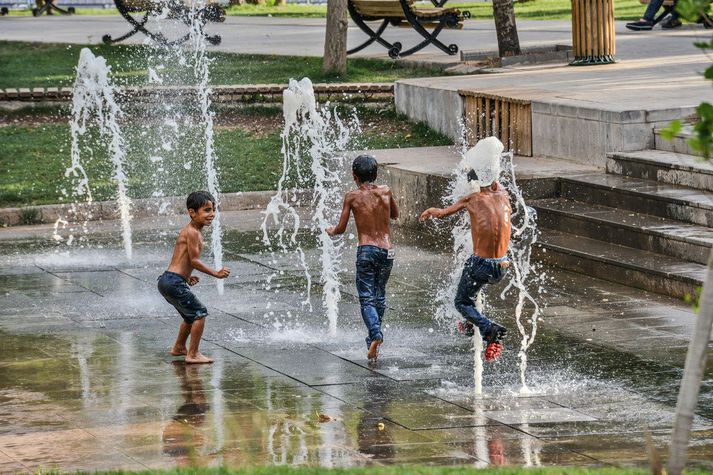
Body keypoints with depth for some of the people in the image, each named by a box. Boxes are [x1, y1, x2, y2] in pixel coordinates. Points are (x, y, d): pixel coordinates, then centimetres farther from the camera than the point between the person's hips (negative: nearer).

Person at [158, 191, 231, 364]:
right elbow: (194, 260, -18)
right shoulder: (193, 233, -16)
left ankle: (179, 347, 40)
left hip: (167, 280, 10)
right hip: (174, 283, -10)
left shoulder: (189, 230, 15)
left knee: (191, 315, 25)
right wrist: (216, 273, -12)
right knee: (200, 313, -7)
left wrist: (187, 277, 19)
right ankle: (193, 354, -5)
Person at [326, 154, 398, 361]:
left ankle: (376, 334, -26)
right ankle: (373, 340, 21)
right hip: (387, 250, 3)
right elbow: (395, 215, 24)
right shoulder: (385, 191, 6)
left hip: (366, 251, -3)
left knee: (367, 298, -4)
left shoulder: (353, 196, -2)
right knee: (379, 296, 16)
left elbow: (341, 229, 3)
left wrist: (331, 231, 24)